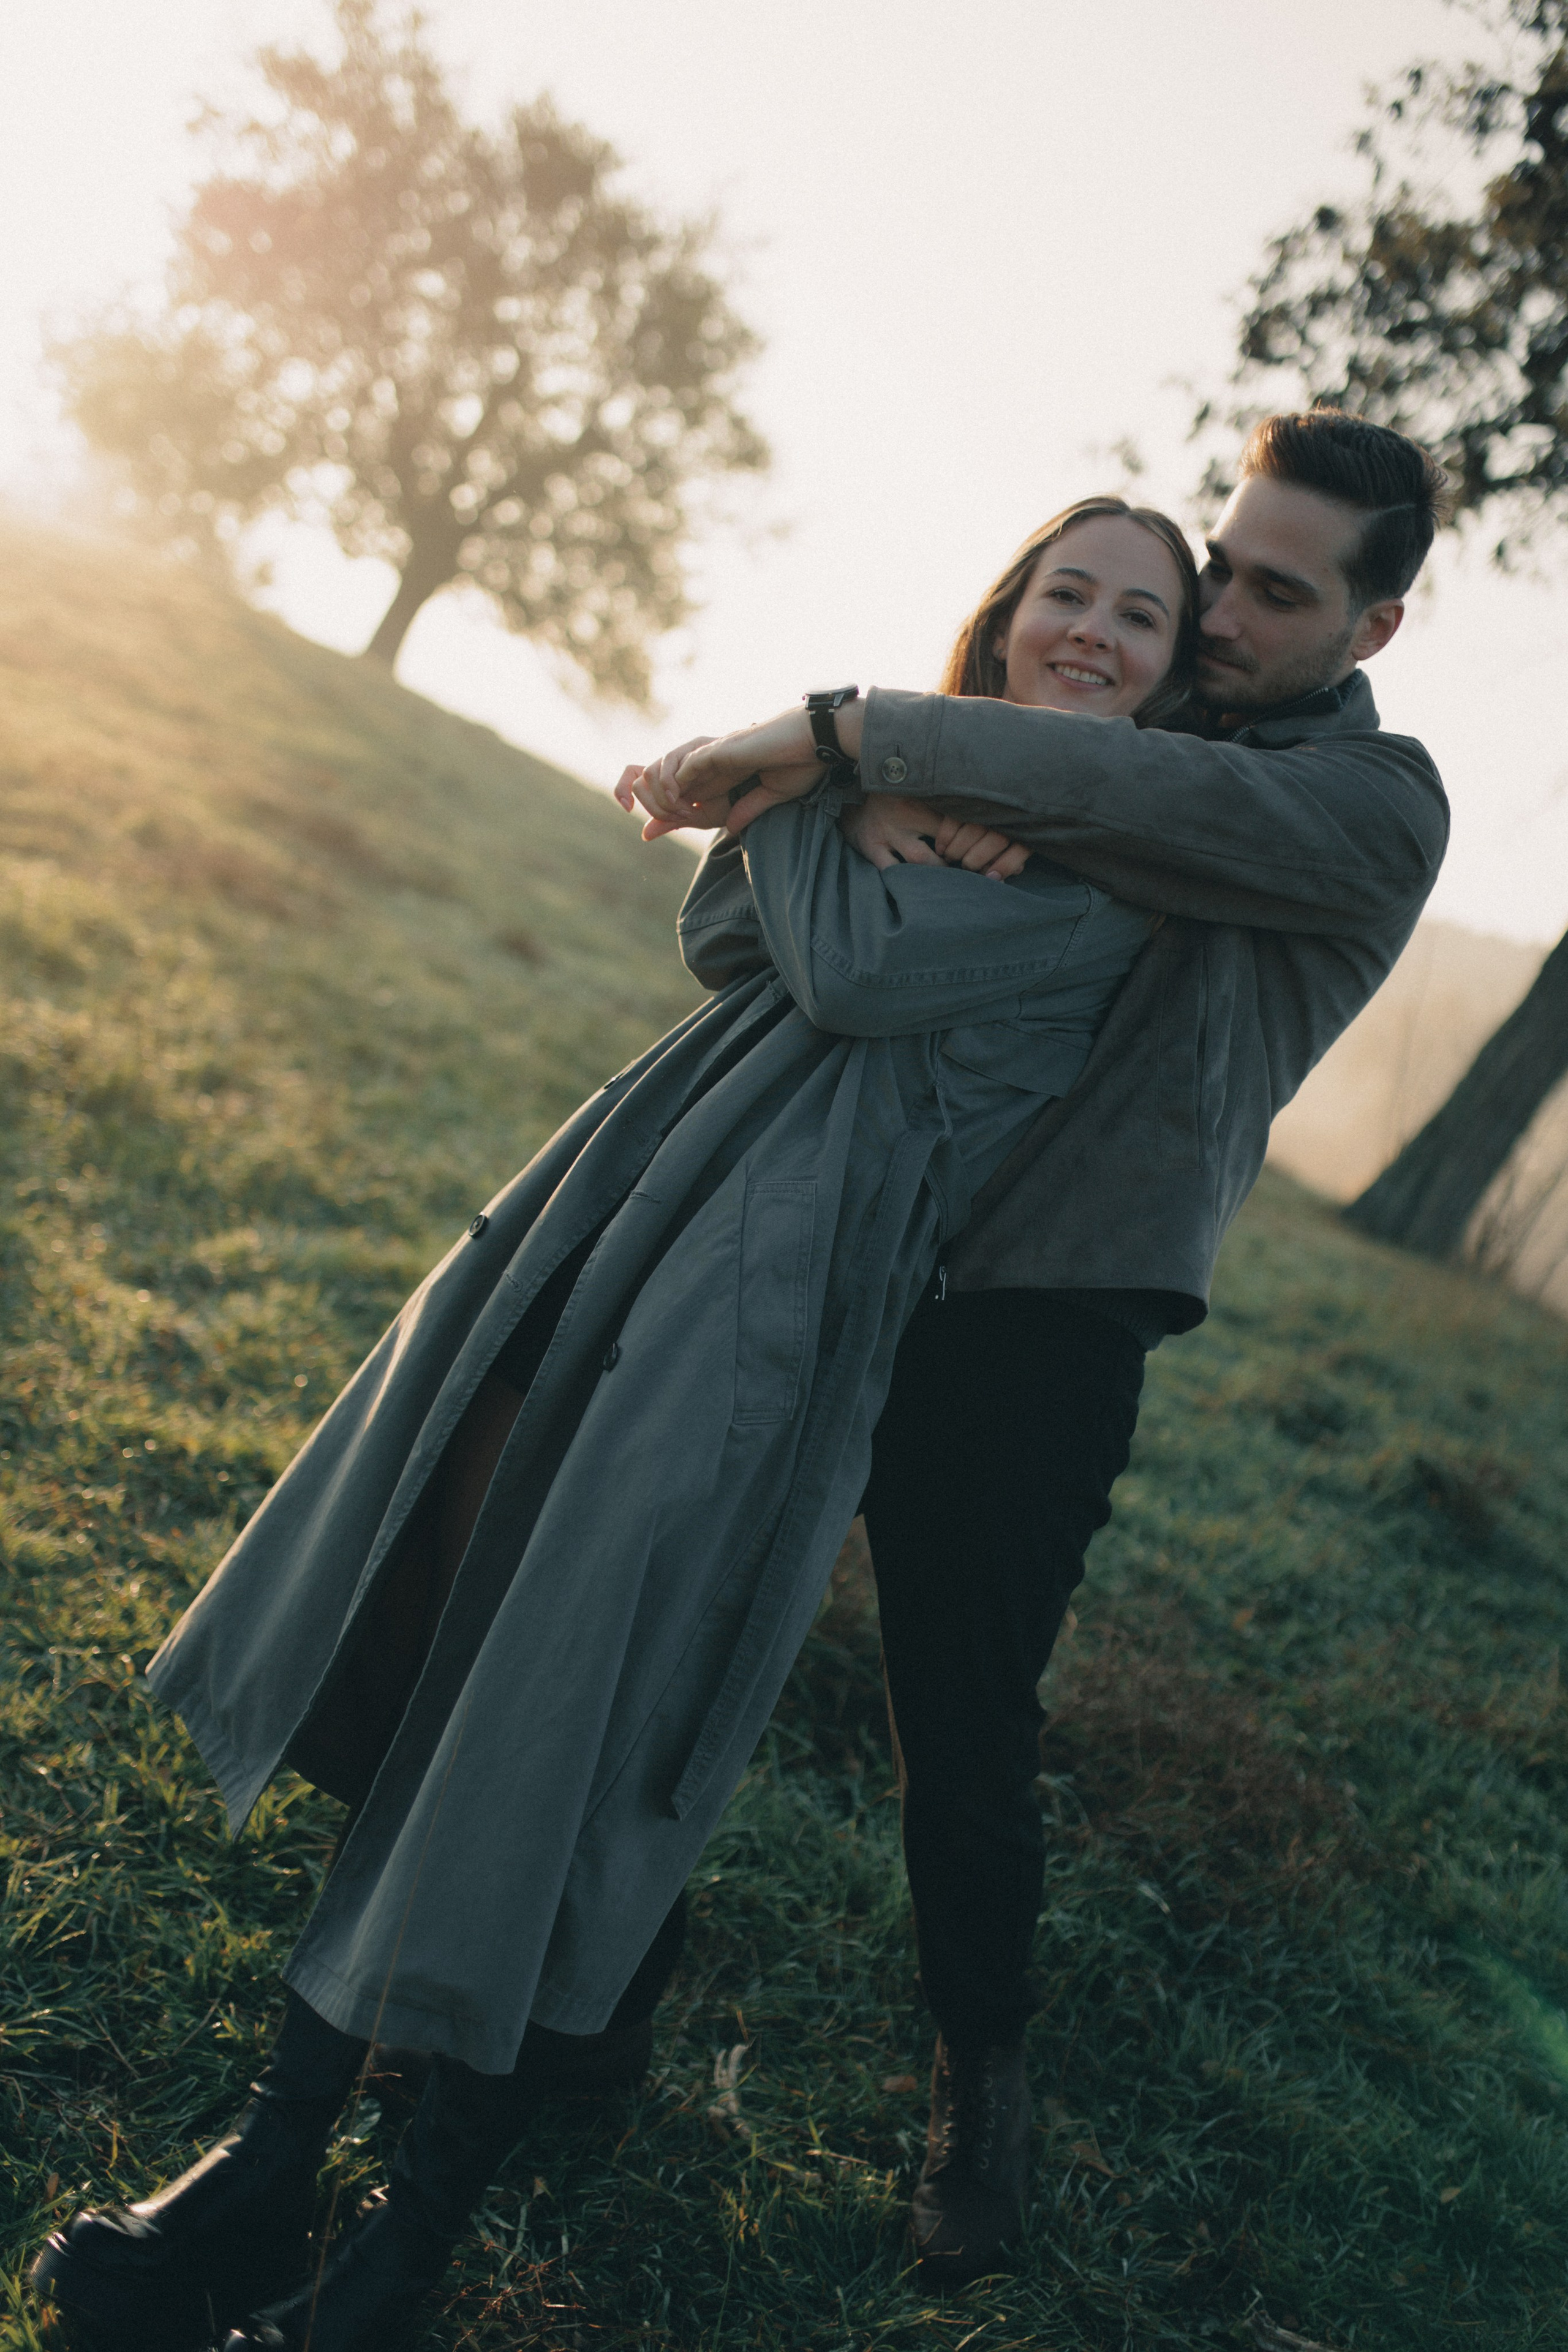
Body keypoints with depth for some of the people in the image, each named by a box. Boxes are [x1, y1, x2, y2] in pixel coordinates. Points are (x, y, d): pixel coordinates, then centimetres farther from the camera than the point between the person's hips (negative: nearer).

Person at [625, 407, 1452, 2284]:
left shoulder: (1376, 805, -4)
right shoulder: (1146, 713, 17)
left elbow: (1134, 798, -23)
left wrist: (828, 733, -24)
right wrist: (888, 796, -18)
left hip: (1046, 1316, -6)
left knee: (965, 1722, 1)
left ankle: (981, 2062, 27)